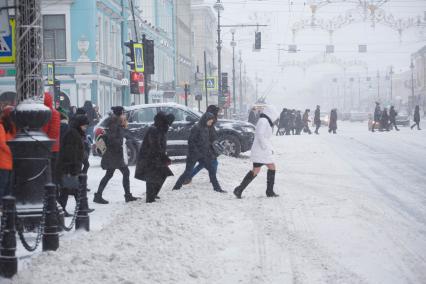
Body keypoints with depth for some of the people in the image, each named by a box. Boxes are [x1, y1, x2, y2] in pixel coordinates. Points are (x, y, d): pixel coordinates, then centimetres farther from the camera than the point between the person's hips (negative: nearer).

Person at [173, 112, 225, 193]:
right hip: (193, 155, -8)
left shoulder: (206, 129, 10)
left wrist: (209, 154, 14)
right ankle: (176, 187, 8)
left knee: (211, 170, 5)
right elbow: (191, 141, -18)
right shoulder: (196, 128, -14)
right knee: (188, 172, -3)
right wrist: (196, 152, -20)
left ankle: (217, 188, 12)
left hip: (203, 155, 8)